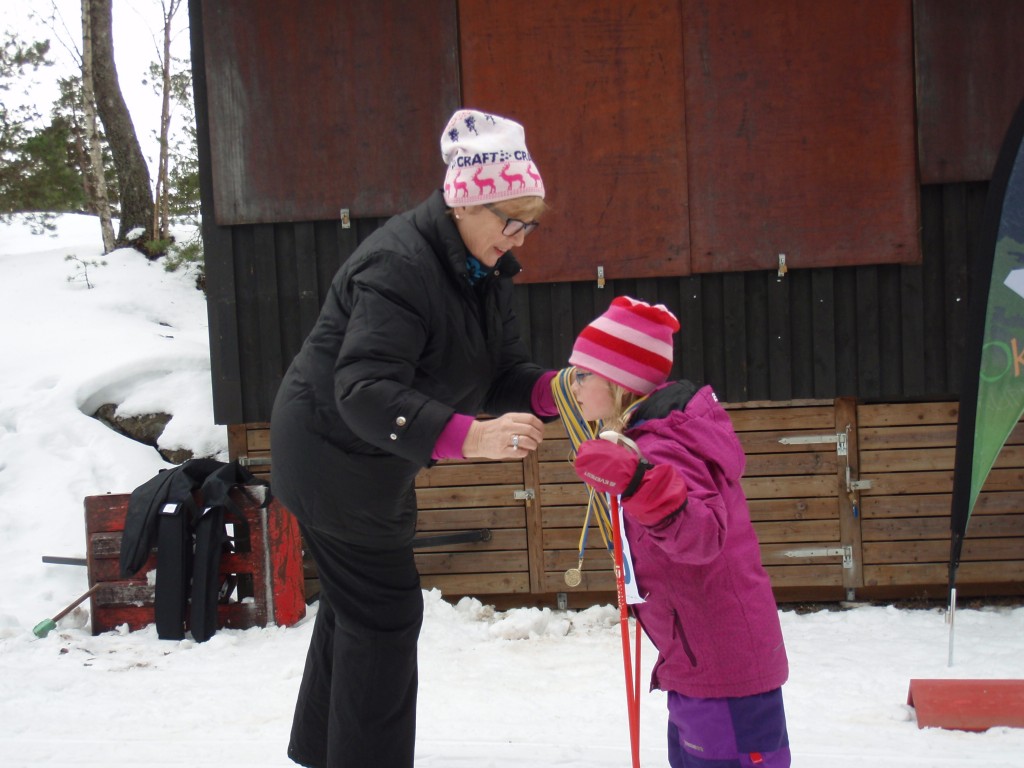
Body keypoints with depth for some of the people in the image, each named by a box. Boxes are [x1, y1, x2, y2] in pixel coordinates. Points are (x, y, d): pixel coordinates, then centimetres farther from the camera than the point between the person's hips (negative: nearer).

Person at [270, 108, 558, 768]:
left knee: (355, 602, 22)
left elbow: (503, 375, -1)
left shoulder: (485, 270, 0)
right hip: (334, 457, -10)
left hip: (369, 459, 10)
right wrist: (467, 437, -49)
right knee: (386, 613, -5)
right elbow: (364, 391, -39)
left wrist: (553, 391, -23)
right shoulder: (399, 265, -29)